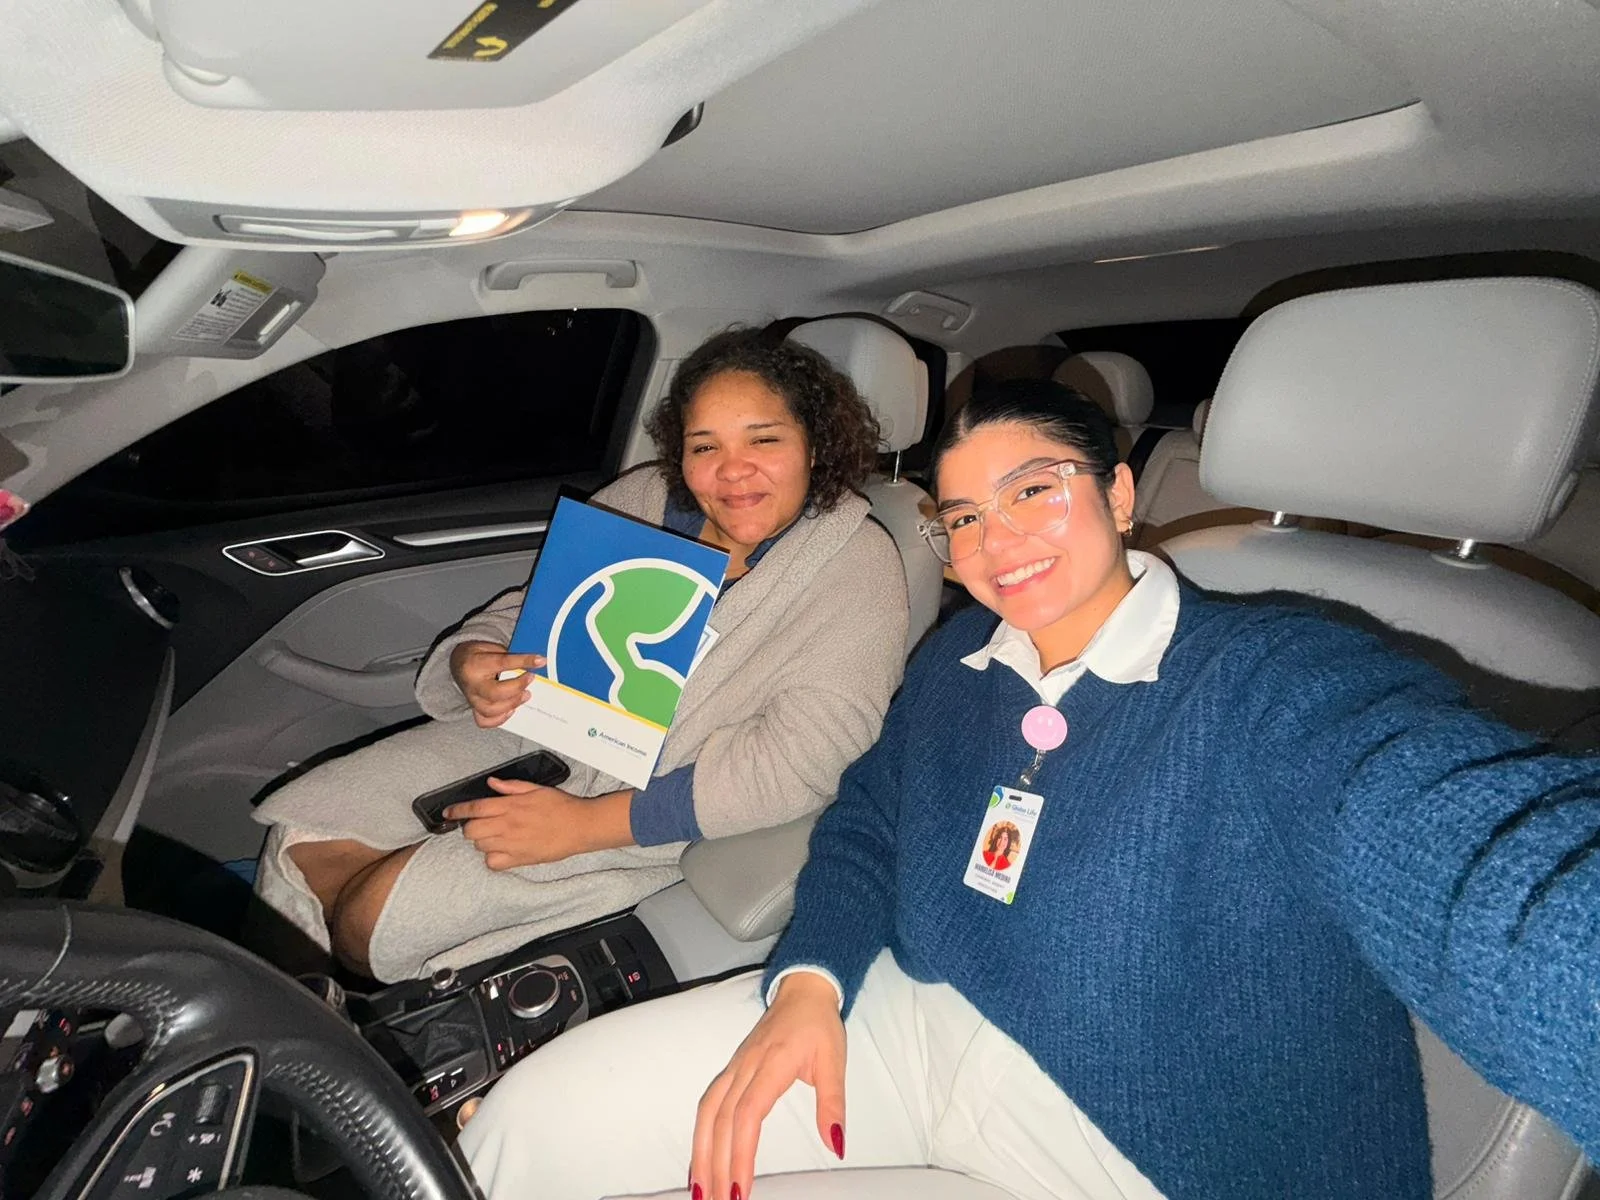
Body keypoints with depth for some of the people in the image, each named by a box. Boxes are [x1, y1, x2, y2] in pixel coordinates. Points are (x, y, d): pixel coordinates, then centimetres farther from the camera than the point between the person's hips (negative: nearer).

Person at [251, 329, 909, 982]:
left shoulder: (857, 566, -16)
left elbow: (798, 762, -23)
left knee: (374, 917, -14)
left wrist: (585, 824, -25)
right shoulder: (643, 498, -3)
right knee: (306, 836, -2)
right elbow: (528, 609, 8)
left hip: (651, 811, -5)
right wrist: (473, 663, -18)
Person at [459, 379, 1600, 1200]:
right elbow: (867, 823, 13)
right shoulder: (957, 659, 9)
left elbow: (1487, 857, -32)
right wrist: (808, 979, -8)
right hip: (910, 1022, 6)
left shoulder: (1284, 682, -14)